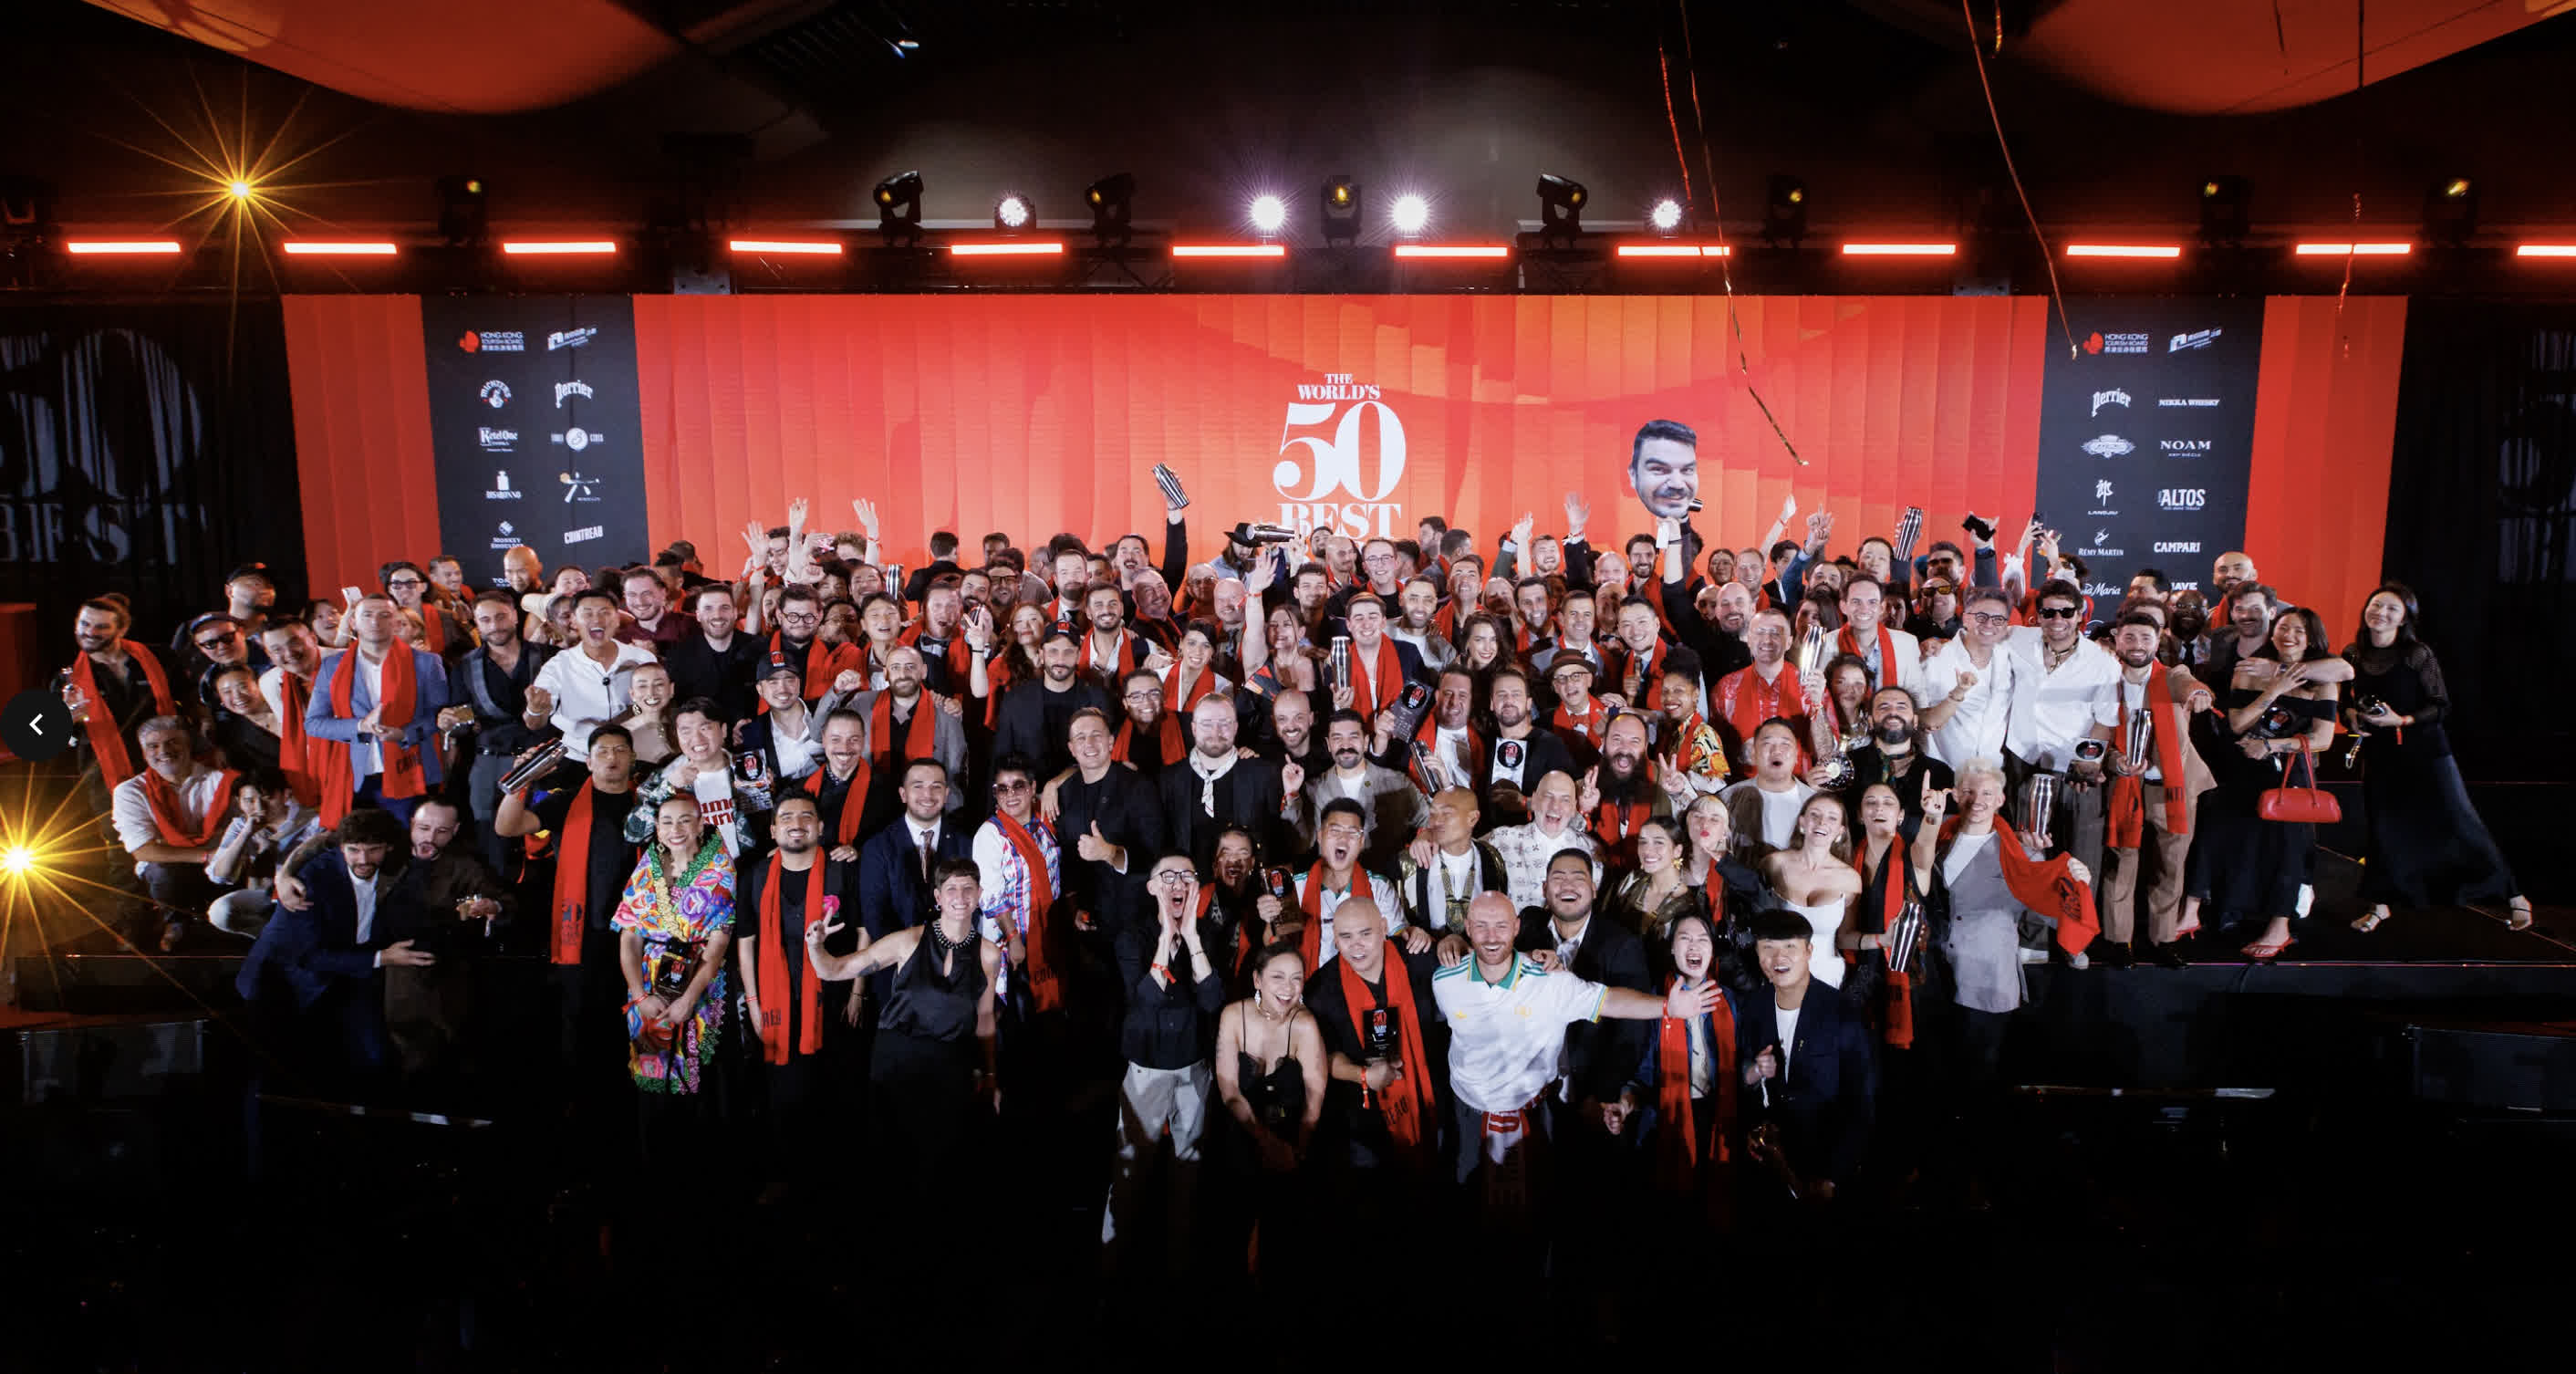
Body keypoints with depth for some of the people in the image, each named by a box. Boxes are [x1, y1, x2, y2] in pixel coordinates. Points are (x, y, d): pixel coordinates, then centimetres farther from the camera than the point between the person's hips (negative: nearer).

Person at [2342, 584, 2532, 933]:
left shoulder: (2417, 654, -12)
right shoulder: (2352, 655, -1)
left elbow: (2441, 705, -10)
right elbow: (2343, 699, 12)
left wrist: (2402, 720, -22)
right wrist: (2352, 715, -8)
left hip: (2425, 751, -4)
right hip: (2379, 756, 4)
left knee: (2459, 823, 0)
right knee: (2381, 829, 10)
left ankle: (2514, 896, 14)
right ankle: (2380, 905, 22)